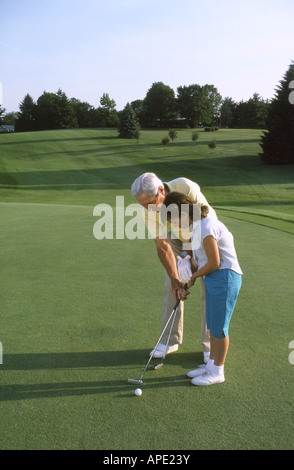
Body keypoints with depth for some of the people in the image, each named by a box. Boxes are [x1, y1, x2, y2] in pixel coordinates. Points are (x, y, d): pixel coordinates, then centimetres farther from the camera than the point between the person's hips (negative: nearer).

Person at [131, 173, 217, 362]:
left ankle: (210, 344, 8)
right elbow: (162, 246, -20)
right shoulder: (148, 209, -23)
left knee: (209, 290, -5)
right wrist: (174, 277, -28)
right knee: (171, 285, 0)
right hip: (178, 239, 4)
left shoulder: (186, 187, -35)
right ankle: (171, 340, 14)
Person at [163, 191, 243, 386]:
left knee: (219, 326, 3)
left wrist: (194, 276, -5)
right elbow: (198, 259, 12)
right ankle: (211, 365, 33)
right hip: (213, 278, 10)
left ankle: (217, 372, 19)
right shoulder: (198, 226, 8)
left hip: (225, 277, -10)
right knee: (213, 325, 18)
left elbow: (214, 263, -21)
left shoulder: (206, 228, -22)